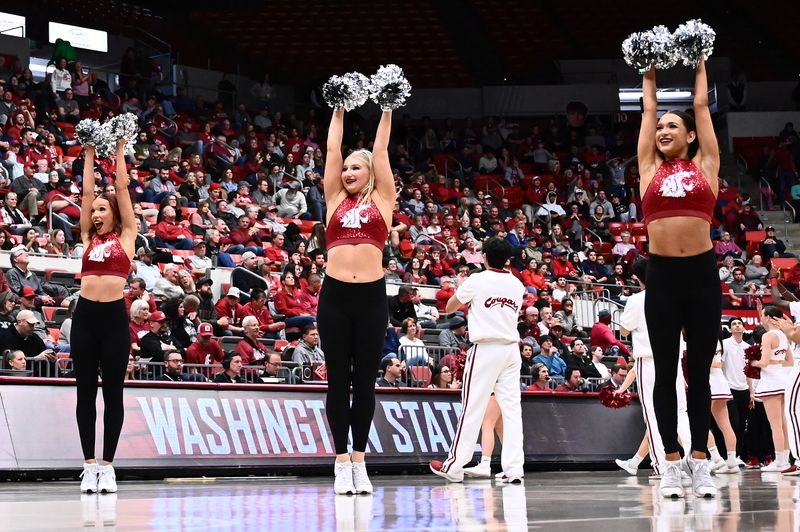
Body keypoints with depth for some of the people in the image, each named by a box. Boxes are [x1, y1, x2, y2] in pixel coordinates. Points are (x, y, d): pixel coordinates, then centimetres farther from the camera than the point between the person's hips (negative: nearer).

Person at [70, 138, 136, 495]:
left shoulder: (125, 236, 8)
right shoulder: (88, 238, 14)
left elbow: (122, 189, 7)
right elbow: (87, 192, 14)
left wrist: (119, 153, 12)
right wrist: (89, 156, 17)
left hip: (114, 315, -3)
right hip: (85, 314, 3)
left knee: (112, 393, 1)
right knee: (85, 392, 3)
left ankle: (107, 466, 4)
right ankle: (89, 465, 7)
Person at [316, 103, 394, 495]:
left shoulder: (381, 200, 11)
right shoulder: (335, 201, 14)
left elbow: (380, 151, 12)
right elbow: (332, 150, 17)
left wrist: (387, 111, 16)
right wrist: (339, 111, 22)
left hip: (370, 296, -1)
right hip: (335, 294, 1)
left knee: (364, 380, 2)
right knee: (338, 380, 2)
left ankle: (359, 462, 7)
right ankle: (341, 462, 4)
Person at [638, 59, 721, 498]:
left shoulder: (705, 166, 8)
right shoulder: (650, 169, 11)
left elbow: (701, 107, 16)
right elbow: (649, 111, 20)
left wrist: (699, 68, 28)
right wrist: (649, 76, 33)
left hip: (701, 273, -1)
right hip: (662, 275, 1)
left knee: (699, 371, 4)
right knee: (665, 371, 3)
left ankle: (699, 461, 7)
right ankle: (672, 462, 6)